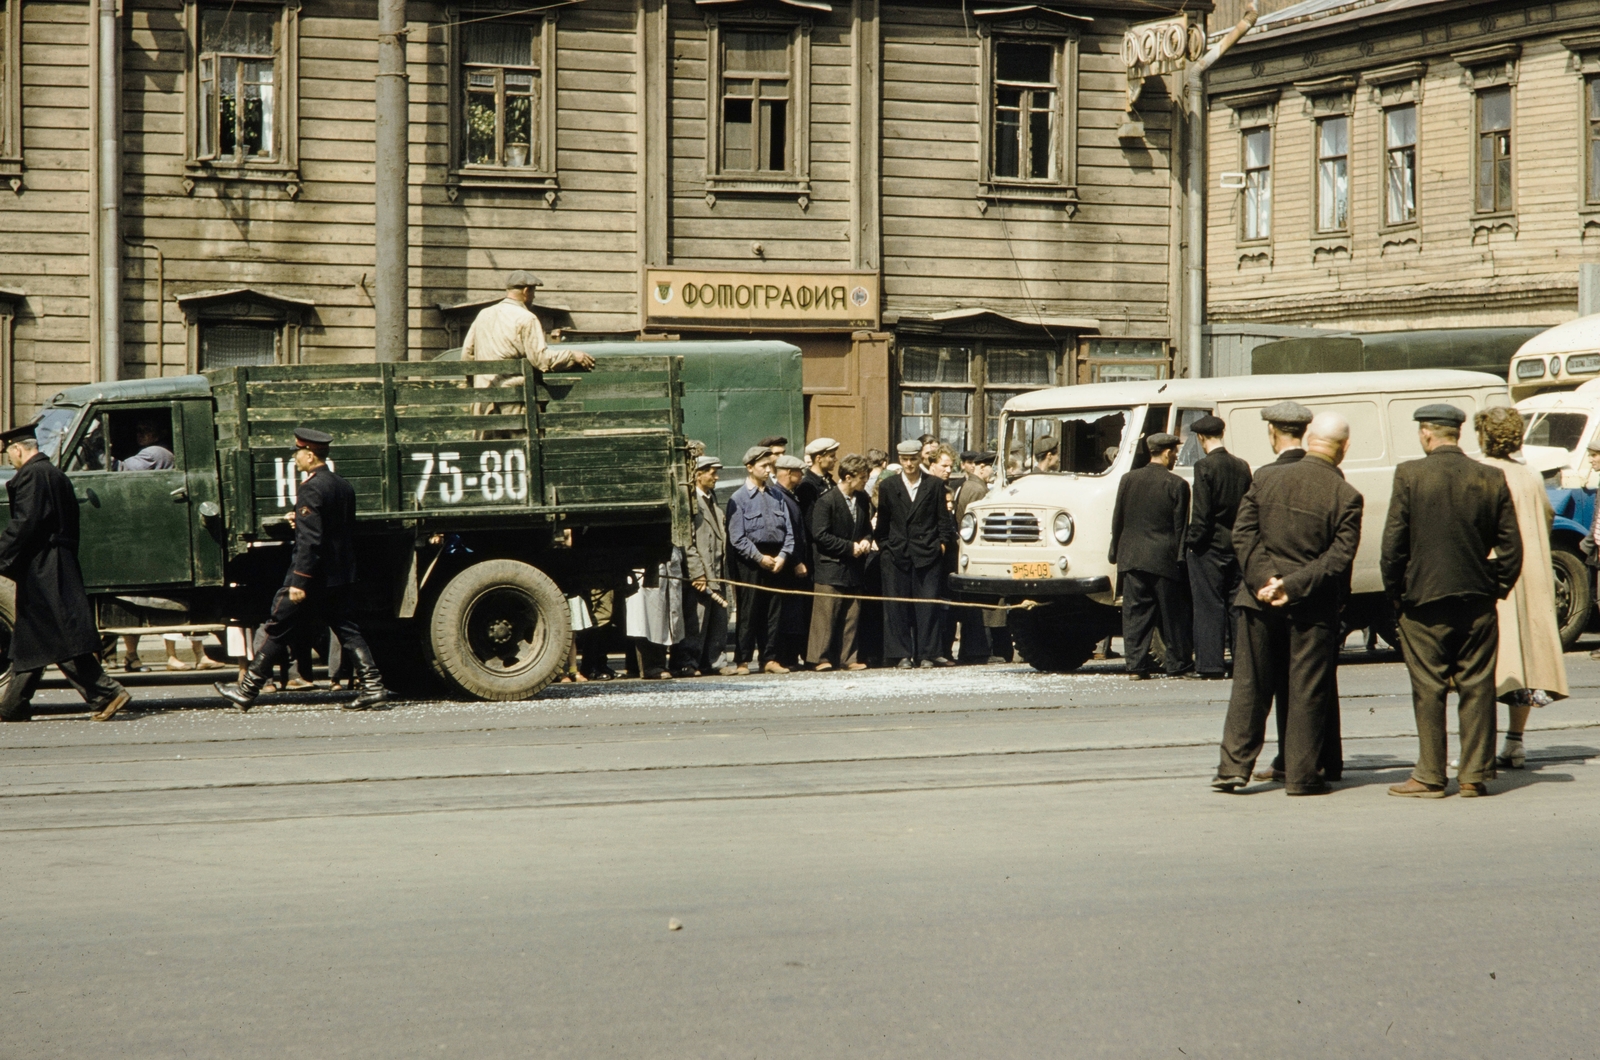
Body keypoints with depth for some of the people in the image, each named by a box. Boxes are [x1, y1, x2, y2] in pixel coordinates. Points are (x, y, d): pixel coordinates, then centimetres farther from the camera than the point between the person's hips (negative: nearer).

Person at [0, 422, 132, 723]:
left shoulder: (31, 475, -12)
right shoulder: (56, 475, 17)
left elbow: (24, 523, -20)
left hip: (41, 570, -10)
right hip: (59, 565, 10)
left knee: (62, 636, -11)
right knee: (28, 638, 14)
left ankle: (106, 694, -16)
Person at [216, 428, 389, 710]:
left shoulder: (311, 489, -16)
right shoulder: (344, 487, 11)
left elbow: (310, 540, -22)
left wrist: (299, 581, -22)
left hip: (314, 577, -8)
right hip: (341, 578, 8)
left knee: (277, 631, 1)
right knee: (346, 631, 9)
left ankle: (246, 690, 9)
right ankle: (372, 685, -2)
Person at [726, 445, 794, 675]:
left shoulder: (776, 497, 11)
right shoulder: (738, 498, -5)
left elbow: (788, 531, 9)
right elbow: (737, 538, -10)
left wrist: (782, 555, -6)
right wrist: (760, 558, -13)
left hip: (775, 562, 5)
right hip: (750, 562, -5)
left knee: (773, 613, 7)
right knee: (748, 614, -2)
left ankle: (770, 658, 12)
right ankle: (742, 660, 3)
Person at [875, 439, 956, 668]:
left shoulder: (935, 486, 7)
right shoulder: (888, 487, 9)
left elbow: (943, 520, 8)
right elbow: (882, 523, 13)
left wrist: (942, 543, -1)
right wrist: (884, 546, 5)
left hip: (927, 555, -1)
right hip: (896, 555, 1)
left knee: (927, 605, -2)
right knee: (897, 607, -1)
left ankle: (927, 653, 4)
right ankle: (902, 655, 4)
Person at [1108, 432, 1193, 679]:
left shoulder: (1128, 480, 4)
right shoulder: (1177, 485, -7)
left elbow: (1117, 521, 8)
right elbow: (1181, 527, -5)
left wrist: (1116, 553, 16)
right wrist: (1180, 558, 2)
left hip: (1131, 557, 3)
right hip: (1164, 560, -3)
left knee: (1135, 613, 5)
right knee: (1172, 615, 6)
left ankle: (1136, 666, 1)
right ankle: (1177, 665, 9)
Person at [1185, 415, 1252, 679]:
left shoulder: (1204, 466, -14)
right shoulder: (1242, 467, 6)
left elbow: (1201, 512, -16)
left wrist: (1192, 540, -7)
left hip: (1209, 547, -6)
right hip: (1235, 546, 6)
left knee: (1209, 607, -2)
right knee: (1236, 605, 11)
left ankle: (1212, 664, -3)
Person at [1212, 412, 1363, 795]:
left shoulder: (1266, 481, 2)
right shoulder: (1347, 497, -8)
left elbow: (1243, 533, -3)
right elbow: (1339, 557, -14)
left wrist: (1264, 579, -9)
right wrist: (1293, 586, -15)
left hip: (1261, 600, 3)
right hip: (1313, 606, -2)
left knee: (1250, 685, 8)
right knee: (1308, 690, 5)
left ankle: (1233, 766, 5)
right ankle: (1302, 774, 8)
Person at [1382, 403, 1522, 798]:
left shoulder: (1410, 475, -8)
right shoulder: (1491, 479, 0)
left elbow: (1393, 542, -7)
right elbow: (1511, 544, 2)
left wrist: (1395, 592, 4)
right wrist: (1497, 587, 12)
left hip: (1424, 601, -3)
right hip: (1478, 602, 3)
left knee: (1428, 690, 3)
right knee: (1477, 688, 7)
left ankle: (1430, 776, 5)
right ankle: (1475, 775, 7)